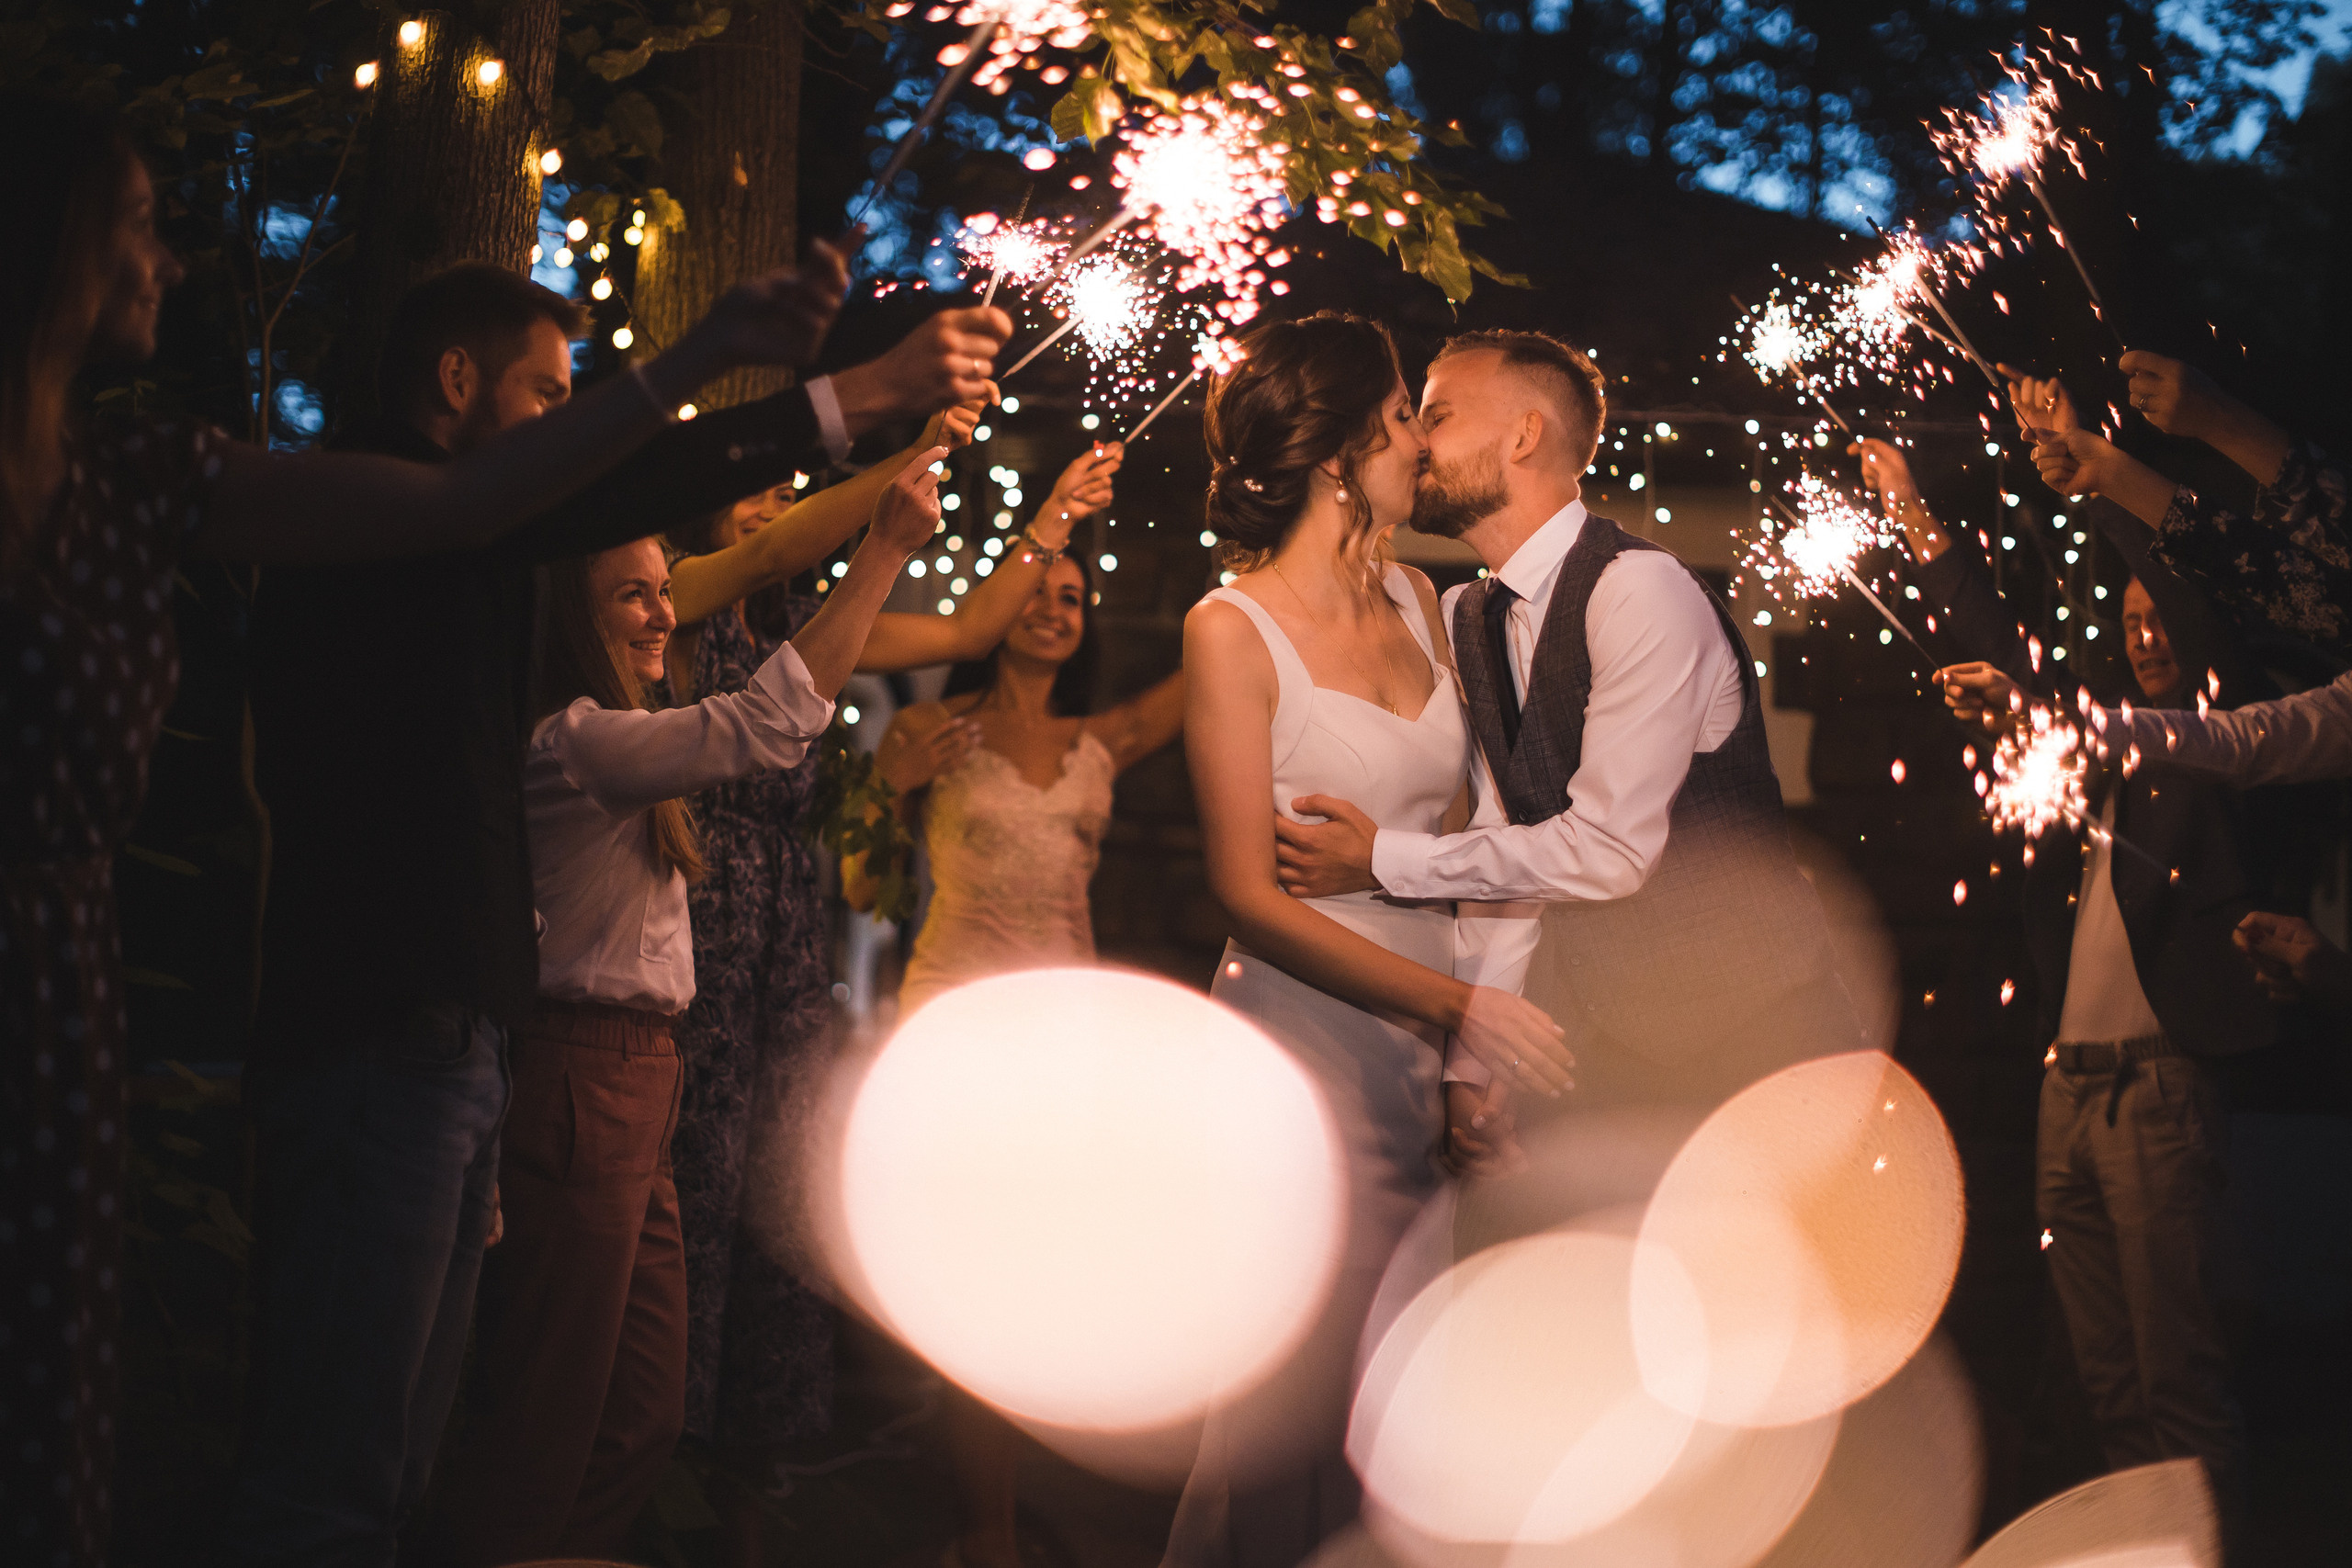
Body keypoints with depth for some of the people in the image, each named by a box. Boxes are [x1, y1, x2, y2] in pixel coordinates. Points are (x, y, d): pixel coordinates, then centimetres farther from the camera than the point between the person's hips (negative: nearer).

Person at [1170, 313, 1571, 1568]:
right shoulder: (1235, 629, -7)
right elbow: (1250, 897, -10)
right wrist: (1458, 1006, -16)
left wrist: (1482, 1035, 3)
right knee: (1305, 1406, -5)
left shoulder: (1415, 604, 12)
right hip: (1306, 1050, -6)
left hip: (1434, 1048, 6)